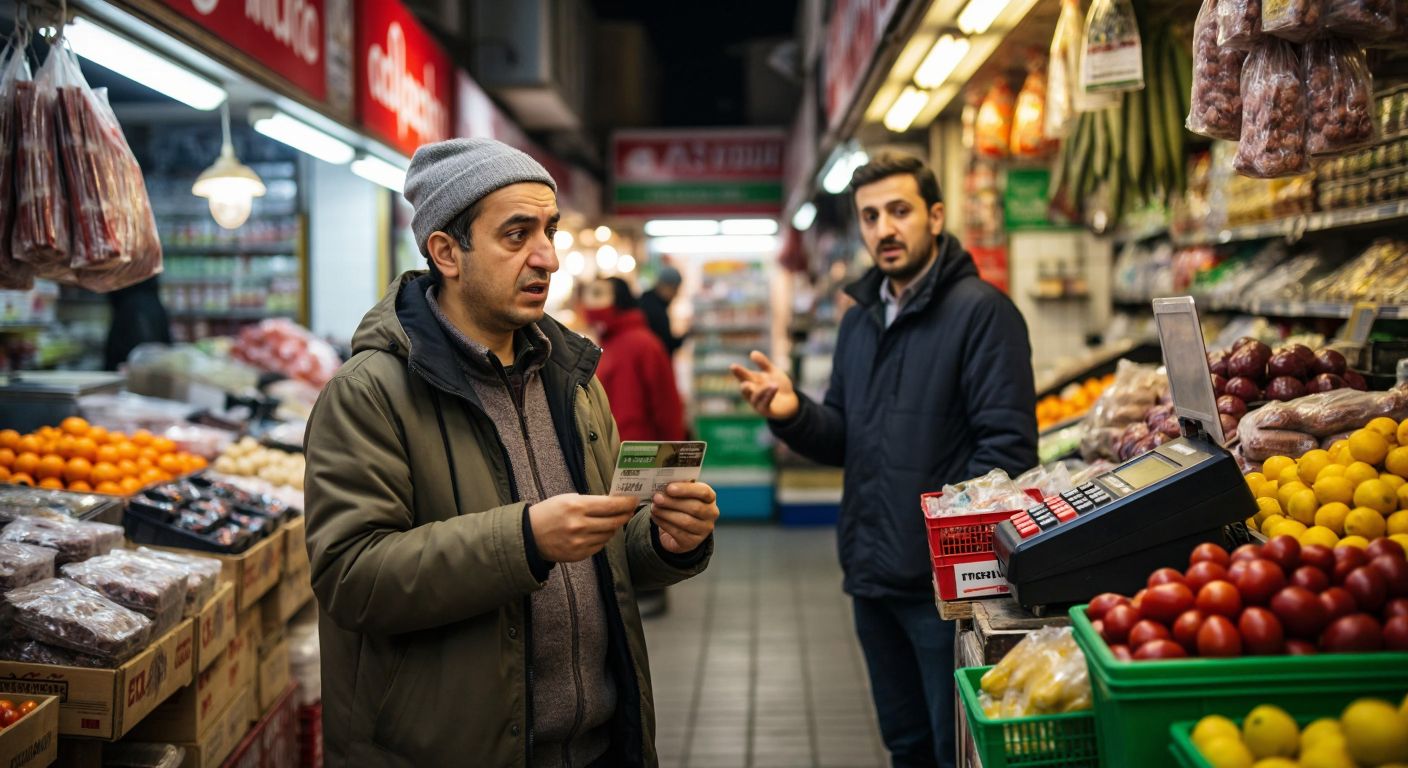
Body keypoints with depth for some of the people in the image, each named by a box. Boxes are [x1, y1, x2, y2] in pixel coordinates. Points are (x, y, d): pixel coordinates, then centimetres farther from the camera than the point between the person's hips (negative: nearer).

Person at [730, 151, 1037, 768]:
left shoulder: (980, 310, -11)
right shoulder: (860, 321, 13)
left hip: (945, 579, -7)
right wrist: (792, 414, -7)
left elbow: (1007, 445, -17)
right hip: (871, 577, 7)